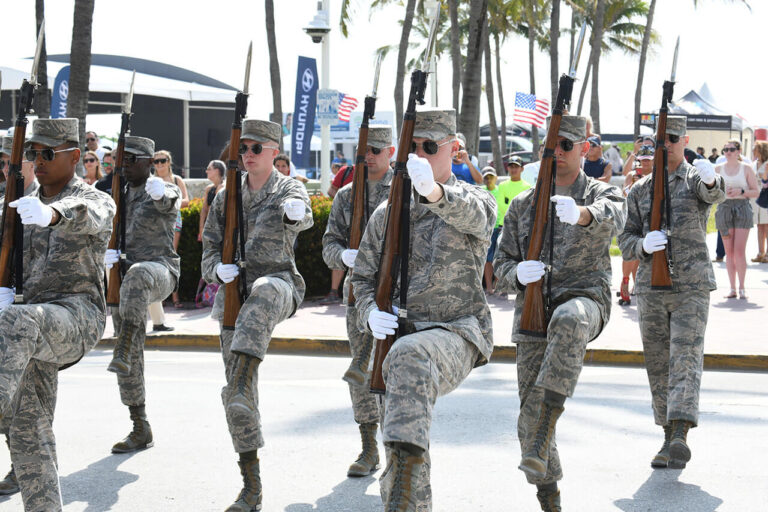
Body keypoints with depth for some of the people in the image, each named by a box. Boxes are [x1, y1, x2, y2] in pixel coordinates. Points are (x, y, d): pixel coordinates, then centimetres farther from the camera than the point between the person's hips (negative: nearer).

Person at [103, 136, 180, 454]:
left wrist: (160, 193, -53)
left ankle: (122, 352, -49)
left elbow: (169, 201, -27)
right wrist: (106, 254, -12)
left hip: (161, 270, -6)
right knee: (132, 358, 3)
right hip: (124, 279, 6)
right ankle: (140, 431, 12)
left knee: (137, 274, -43)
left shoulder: (165, 192, -1)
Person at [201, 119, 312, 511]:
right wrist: (218, 269, -10)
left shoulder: (289, 190, 1)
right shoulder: (227, 197, 13)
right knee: (236, 394, 0)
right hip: (234, 294, 4)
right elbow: (209, 248, 14)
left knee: (263, 291, -42)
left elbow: (302, 216, -22)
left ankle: (243, 374, -53)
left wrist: (294, 214, -48)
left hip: (279, 286, -4)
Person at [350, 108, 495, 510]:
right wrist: (370, 313, -5)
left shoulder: (477, 202, 2)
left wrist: (434, 192, -49)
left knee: (409, 357, -39)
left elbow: (468, 215, -25)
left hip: (457, 333, -6)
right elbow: (362, 276, 20)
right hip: (401, 337, 6)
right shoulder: (388, 213, 15)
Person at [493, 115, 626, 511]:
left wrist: (582, 213, -47)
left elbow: (612, 217, -22)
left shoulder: (602, 194, 4)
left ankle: (542, 434, -40)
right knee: (529, 412, 1)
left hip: (585, 300, -4)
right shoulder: (523, 204, 15)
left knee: (568, 322, -42)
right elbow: (502, 264, 14)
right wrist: (517, 274, -12)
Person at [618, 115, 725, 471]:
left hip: (692, 285, -4)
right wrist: (644, 244, -15)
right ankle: (669, 437, 19)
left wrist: (711, 178, -50)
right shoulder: (640, 191, 11)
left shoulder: (696, 179, 1)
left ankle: (681, 436, -25)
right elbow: (625, 241, 10)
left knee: (686, 358, -15)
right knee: (658, 366, 8)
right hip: (650, 289, 4)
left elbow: (715, 194, -25)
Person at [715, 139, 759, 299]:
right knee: (729, 251, 2)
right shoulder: (718, 169, 10)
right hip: (724, 208, 2)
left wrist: (741, 191, -12)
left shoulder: (746, 168, 5)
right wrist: (723, 191, -7)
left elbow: (756, 192, 5)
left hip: (742, 208, -2)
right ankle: (732, 288, 7)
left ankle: (742, 287, -2)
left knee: (739, 251, -9)